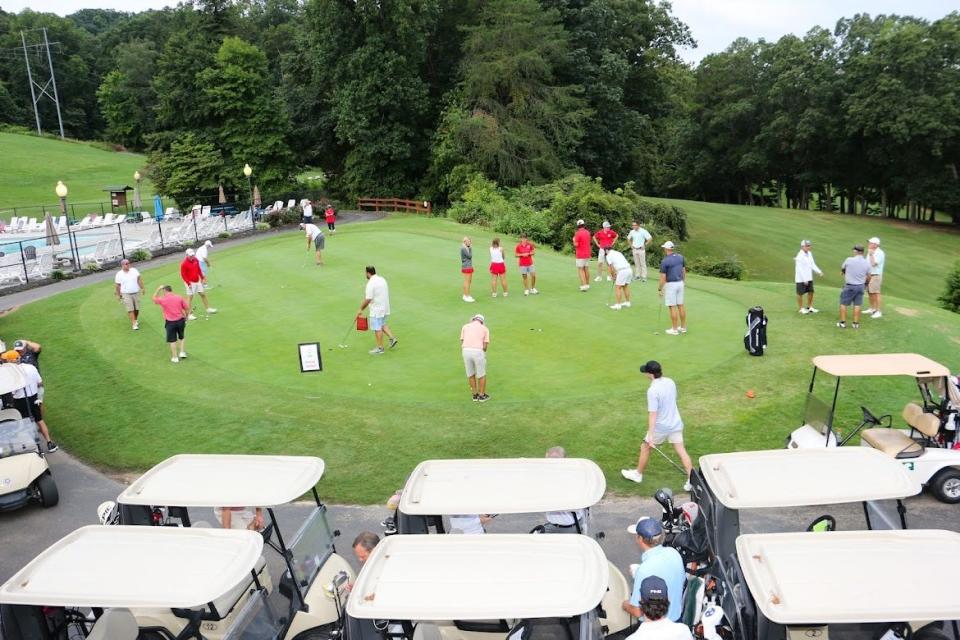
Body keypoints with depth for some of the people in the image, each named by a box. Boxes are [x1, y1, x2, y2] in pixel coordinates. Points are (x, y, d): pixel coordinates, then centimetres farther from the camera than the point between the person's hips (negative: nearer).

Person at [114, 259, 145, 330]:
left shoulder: (134, 270, 2)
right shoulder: (119, 274, -4)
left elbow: (139, 279, 6)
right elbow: (117, 285, 1)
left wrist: (142, 288, 1)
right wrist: (118, 295, 2)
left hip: (136, 293, 3)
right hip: (126, 294, -3)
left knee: (137, 308, 8)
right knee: (130, 309, -9)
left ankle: (136, 320, 31)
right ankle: (134, 324, -8)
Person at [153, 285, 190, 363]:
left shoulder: (163, 299, -7)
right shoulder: (179, 298, -2)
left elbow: (154, 298, 14)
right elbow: (187, 308, 1)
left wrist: (158, 289, 16)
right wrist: (185, 317, 16)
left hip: (170, 322, -2)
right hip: (180, 320, 2)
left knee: (172, 340, 8)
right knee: (181, 337, 24)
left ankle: (175, 357, 12)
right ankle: (182, 352, 17)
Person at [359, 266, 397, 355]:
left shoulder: (370, 284, -19)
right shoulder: (382, 279, 7)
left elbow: (368, 300, -20)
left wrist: (361, 309, -7)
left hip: (376, 309, -9)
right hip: (385, 307, 9)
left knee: (377, 328, 2)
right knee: (382, 324, 24)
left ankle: (380, 348, 10)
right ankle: (392, 338, 15)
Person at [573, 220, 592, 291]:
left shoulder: (578, 233, -16)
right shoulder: (588, 232, 7)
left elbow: (576, 245, -16)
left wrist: (574, 240, 2)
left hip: (580, 255, -7)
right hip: (587, 254, 7)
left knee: (580, 270, -5)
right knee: (586, 269, 13)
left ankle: (584, 285, -14)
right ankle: (587, 284, 20)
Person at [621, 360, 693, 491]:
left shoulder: (653, 391, -25)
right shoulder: (670, 382, -3)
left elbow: (653, 414, -27)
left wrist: (650, 434, -26)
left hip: (661, 427, -6)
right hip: (676, 424, 6)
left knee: (645, 448, 15)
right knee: (681, 451, 8)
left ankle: (638, 474, 31)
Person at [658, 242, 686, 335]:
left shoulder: (664, 261, -17)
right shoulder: (680, 257, 3)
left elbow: (663, 277, -16)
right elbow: (684, 270, 11)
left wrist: (660, 289, -8)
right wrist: (684, 282, 24)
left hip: (670, 285, -7)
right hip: (680, 283, 7)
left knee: (672, 307, -2)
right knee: (680, 306, 12)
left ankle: (674, 329, 2)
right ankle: (683, 327, 18)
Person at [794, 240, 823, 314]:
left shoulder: (809, 253, 5)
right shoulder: (800, 256, -19)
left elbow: (812, 264, 11)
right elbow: (800, 269, -20)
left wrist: (819, 271, -3)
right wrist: (804, 279, -23)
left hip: (809, 278, 8)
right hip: (801, 279, -8)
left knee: (811, 292, 12)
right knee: (800, 293, 4)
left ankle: (810, 307, 25)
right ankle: (801, 309, 16)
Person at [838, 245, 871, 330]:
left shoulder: (849, 260, -12)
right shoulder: (867, 263, -3)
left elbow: (842, 269, 5)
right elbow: (868, 278, 4)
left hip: (849, 286, -3)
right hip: (860, 286, 3)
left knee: (843, 304, 8)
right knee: (857, 305, 10)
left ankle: (842, 322, 10)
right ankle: (856, 323, 13)